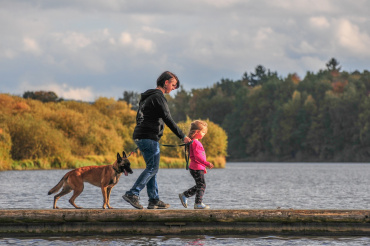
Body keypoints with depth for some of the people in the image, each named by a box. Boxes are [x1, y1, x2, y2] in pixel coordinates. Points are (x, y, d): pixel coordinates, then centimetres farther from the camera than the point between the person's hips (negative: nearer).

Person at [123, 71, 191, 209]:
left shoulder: (147, 97, 21)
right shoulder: (158, 97, -10)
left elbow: (139, 117, 25)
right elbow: (168, 120, -15)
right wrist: (182, 136, -12)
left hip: (140, 136, 10)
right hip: (149, 137, -10)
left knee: (152, 168, 10)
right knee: (152, 168, -9)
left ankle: (154, 200, 8)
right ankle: (133, 194, -17)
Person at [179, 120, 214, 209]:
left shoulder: (195, 142, 18)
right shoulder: (195, 143, -17)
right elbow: (197, 156, -25)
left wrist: (203, 167, 29)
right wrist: (207, 164, -27)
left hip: (197, 168, 10)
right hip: (197, 168, -10)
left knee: (199, 186, 16)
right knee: (201, 185, -5)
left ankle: (184, 195, 21)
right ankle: (198, 203, -2)